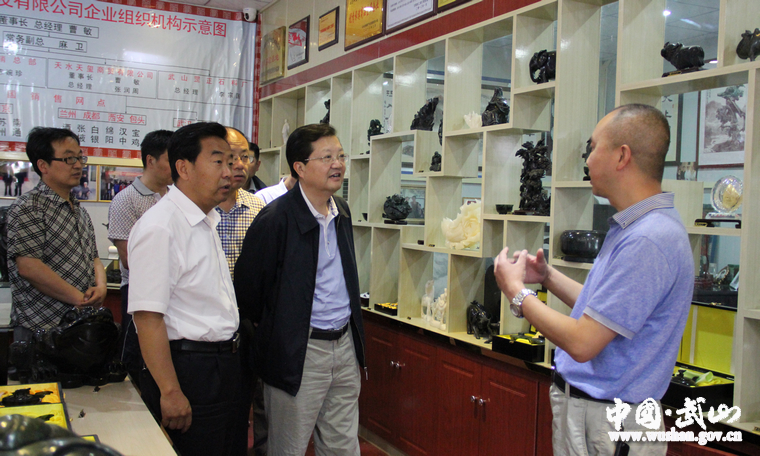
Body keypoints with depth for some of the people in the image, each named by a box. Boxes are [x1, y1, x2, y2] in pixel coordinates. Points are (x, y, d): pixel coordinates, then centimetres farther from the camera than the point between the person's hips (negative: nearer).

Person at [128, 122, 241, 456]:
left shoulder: (207, 221, 11)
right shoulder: (158, 227, -19)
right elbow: (148, 317, -22)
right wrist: (171, 392, -22)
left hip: (222, 363, 9)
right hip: (187, 370, -9)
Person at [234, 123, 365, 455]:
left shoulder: (342, 211, 8)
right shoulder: (275, 219, -16)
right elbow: (248, 288, -10)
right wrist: (273, 332, 1)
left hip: (345, 344, 7)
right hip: (299, 351, -6)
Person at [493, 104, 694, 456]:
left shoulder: (647, 240, -26)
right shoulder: (632, 227, 9)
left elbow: (581, 343, -26)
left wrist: (516, 291, -14)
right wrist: (548, 277, 11)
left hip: (602, 424, -9)